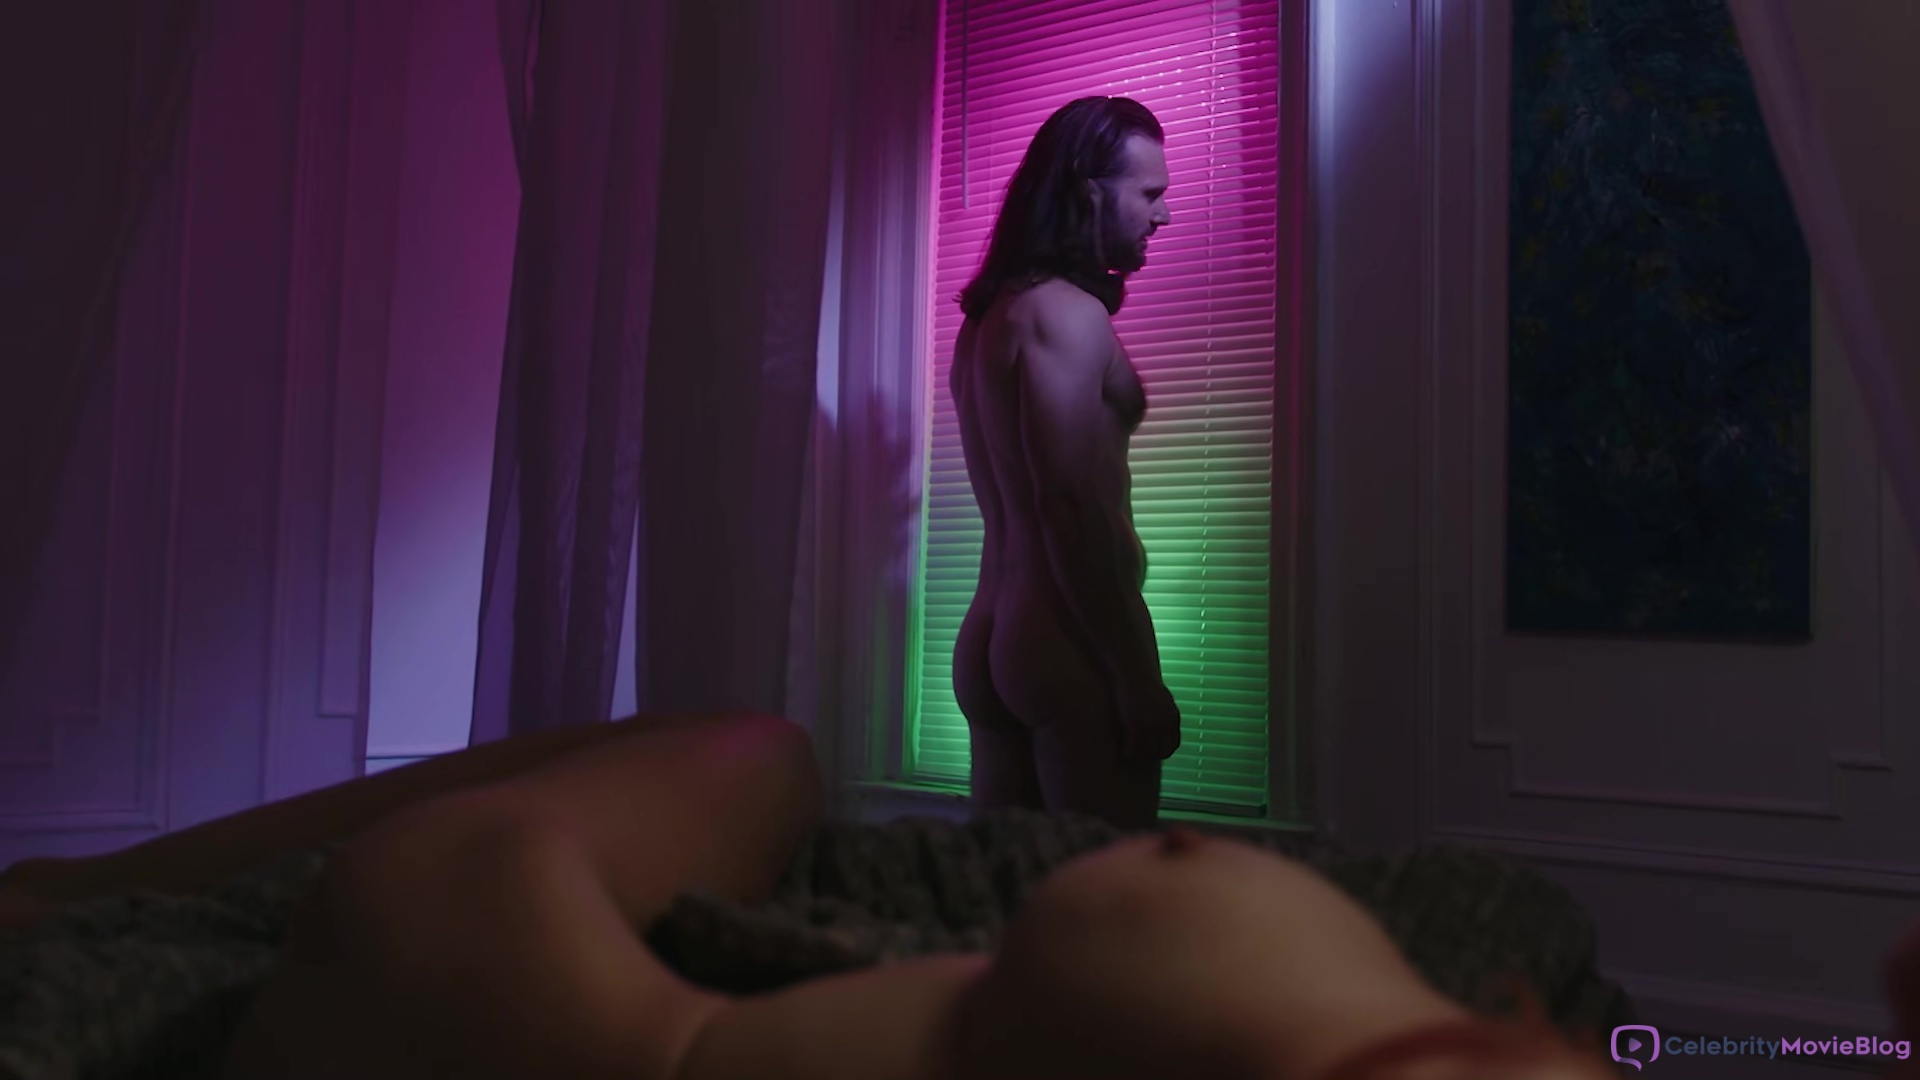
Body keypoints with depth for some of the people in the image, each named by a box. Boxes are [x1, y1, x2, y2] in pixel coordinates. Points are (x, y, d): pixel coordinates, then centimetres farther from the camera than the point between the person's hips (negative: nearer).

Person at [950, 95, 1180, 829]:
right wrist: (1137, 674, -18)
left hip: (988, 643, 9)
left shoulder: (988, 316, 17)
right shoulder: (1066, 313, -11)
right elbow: (1070, 506, -19)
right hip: (1070, 647, -9)